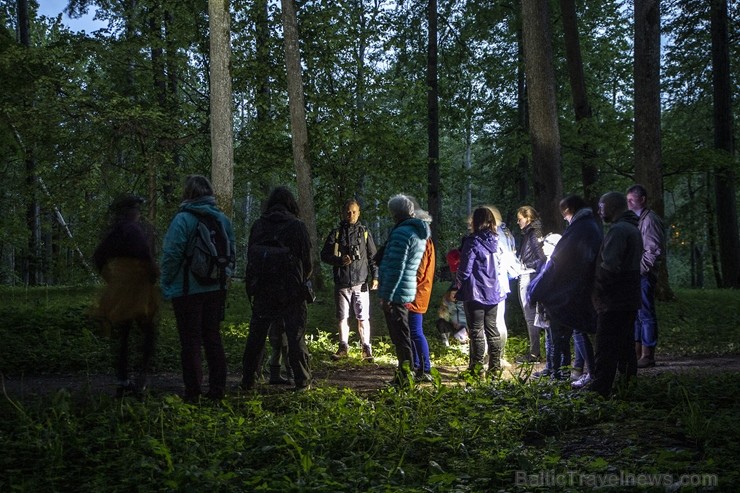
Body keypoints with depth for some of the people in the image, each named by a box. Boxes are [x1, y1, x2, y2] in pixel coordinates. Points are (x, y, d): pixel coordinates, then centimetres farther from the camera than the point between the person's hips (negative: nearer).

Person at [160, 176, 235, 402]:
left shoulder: (183, 219, -12)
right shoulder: (223, 219, 7)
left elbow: (171, 255, -14)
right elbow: (232, 254, 12)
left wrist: (166, 285, -4)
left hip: (188, 290, -5)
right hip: (216, 289, 5)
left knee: (190, 341, 2)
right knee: (213, 337, 13)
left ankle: (193, 392, 5)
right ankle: (217, 389, 16)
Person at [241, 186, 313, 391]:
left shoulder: (257, 225, 4)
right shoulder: (296, 225, -5)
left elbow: (250, 258, 9)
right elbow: (307, 259, -3)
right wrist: (303, 279, 15)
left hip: (263, 290, 3)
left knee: (256, 336, 10)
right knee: (296, 336, 2)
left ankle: (247, 380, 14)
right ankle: (303, 381, 4)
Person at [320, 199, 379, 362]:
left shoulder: (365, 232, 8)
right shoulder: (336, 233, 7)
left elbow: (373, 256, 10)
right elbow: (324, 255, 6)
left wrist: (375, 276, 1)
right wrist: (339, 260, -11)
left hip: (361, 282, -1)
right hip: (342, 283, 1)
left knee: (363, 317, -3)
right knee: (343, 317, 8)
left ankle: (366, 348, 4)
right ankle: (343, 347, 18)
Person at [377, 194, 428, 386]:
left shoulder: (402, 233, -17)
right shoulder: (420, 233, 13)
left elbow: (395, 268, -21)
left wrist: (386, 295, -17)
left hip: (395, 292, -9)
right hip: (408, 291, 9)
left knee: (399, 336, -4)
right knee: (402, 335, 18)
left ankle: (406, 376, -1)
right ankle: (404, 373, 25)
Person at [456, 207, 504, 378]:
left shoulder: (473, 242, -15)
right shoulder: (496, 241, 4)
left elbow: (465, 269, -13)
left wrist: (458, 283, 5)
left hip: (475, 293, -6)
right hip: (493, 292, 6)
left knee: (476, 330, 1)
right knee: (491, 328, 13)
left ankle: (477, 368, 3)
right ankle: (495, 367, 16)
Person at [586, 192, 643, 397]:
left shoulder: (617, 230, -18)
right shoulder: (633, 229, 16)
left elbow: (610, 264, -27)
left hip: (613, 301, -10)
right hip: (630, 300, 10)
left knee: (606, 349, -5)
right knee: (625, 346, 15)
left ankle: (600, 388, -2)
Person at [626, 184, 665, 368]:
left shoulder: (650, 219, -10)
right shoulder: (636, 220, 19)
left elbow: (655, 250, -16)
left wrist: (640, 269, -18)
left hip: (644, 275, -9)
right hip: (634, 275, 9)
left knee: (646, 314, -5)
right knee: (635, 314, 12)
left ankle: (647, 356, -1)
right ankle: (636, 353, 18)